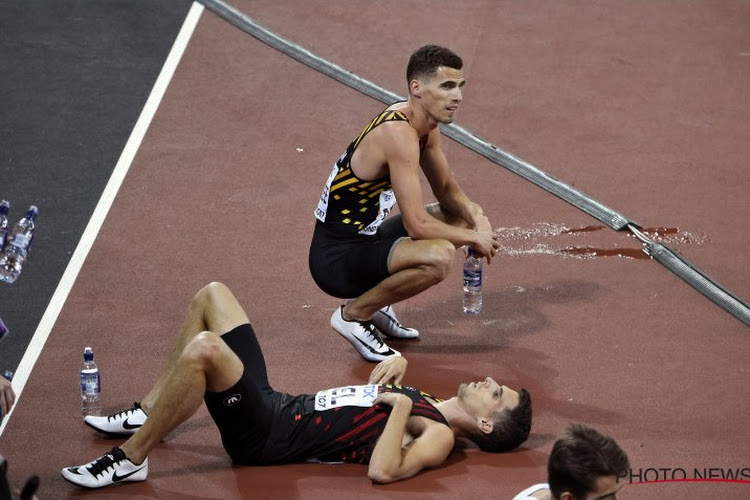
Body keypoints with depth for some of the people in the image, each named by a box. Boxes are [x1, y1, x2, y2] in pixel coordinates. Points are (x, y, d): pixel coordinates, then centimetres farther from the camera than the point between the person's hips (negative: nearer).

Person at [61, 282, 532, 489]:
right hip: (274, 404, 10)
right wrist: (396, 362, 10)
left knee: (204, 348, -35)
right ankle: (147, 413, 15)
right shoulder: (430, 406, 14)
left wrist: (400, 408, -23)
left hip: (266, 437, -10)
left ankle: (130, 459, -19)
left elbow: (382, 471, -31)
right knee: (212, 295, 13)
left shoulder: (438, 437, -13)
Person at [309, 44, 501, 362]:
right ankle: (353, 313, -9)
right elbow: (417, 225, -28)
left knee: (462, 219, 18)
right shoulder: (398, 134, -25)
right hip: (336, 259, -10)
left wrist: (475, 218, -3)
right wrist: (472, 238, -13)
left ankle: (377, 305, 16)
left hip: (366, 237, 10)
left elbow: (447, 190, 17)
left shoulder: (426, 126, 4)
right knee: (438, 256, -32)